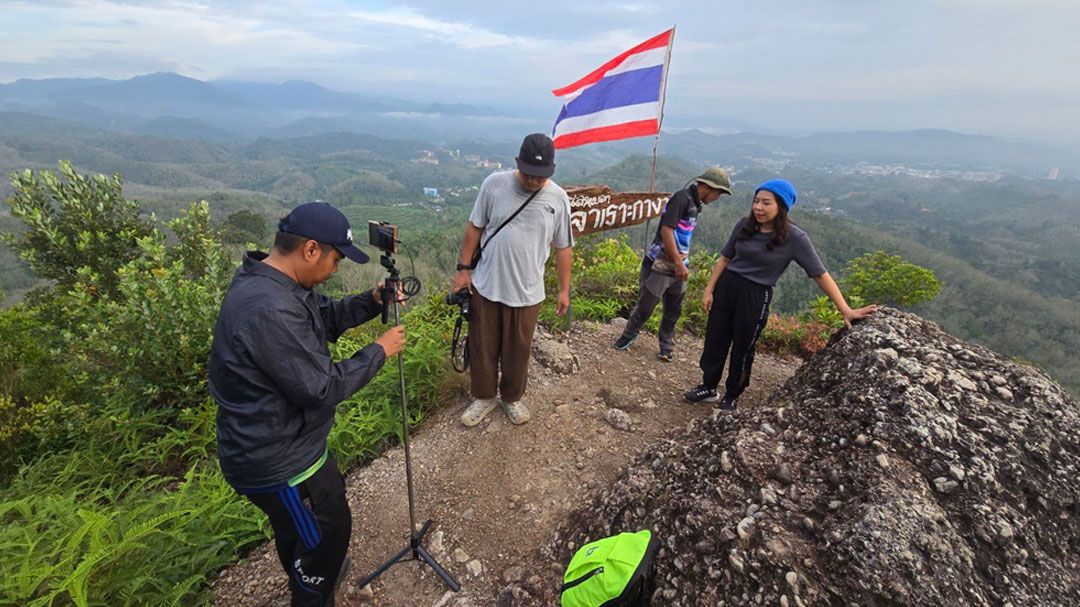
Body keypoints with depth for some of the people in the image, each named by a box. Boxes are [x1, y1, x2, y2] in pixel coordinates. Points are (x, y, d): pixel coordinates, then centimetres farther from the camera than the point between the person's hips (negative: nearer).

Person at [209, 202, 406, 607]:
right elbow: (323, 388, -30)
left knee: (295, 525, 32)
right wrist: (379, 351, -18)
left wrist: (371, 302, -7)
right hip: (276, 462, -10)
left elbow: (326, 316, 10)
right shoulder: (269, 311, -35)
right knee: (329, 528, 14)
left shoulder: (271, 281, -3)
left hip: (277, 445, 10)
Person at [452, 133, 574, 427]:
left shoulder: (558, 198, -4)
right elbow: (475, 227, 3)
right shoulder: (494, 184, -7)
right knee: (482, 348, 13)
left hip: (526, 293, 0)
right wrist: (464, 268, 2)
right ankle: (484, 396, 37)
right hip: (486, 287, 0)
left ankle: (512, 397, 39)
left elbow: (563, 248, 4)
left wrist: (564, 290, 6)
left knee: (517, 351, 15)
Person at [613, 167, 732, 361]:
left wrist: (683, 264, 14)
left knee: (674, 311, 14)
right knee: (645, 307, 4)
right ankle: (629, 335, 26)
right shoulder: (682, 198, -15)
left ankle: (667, 346, 28)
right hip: (659, 265, -8)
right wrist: (679, 262, -21)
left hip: (677, 268, 9)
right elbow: (666, 230, -23)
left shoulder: (695, 204, 13)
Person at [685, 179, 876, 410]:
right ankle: (709, 387, 31)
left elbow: (820, 275, -11)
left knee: (743, 349, 11)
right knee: (714, 340, 11)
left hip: (755, 297, -3)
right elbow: (725, 258, 6)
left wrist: (846, 310, -13)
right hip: (726, 286, 3)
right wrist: (709, 290, 3)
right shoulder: (745, 224, -3)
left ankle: (732, 395, 33)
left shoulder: (794, 238, -14)